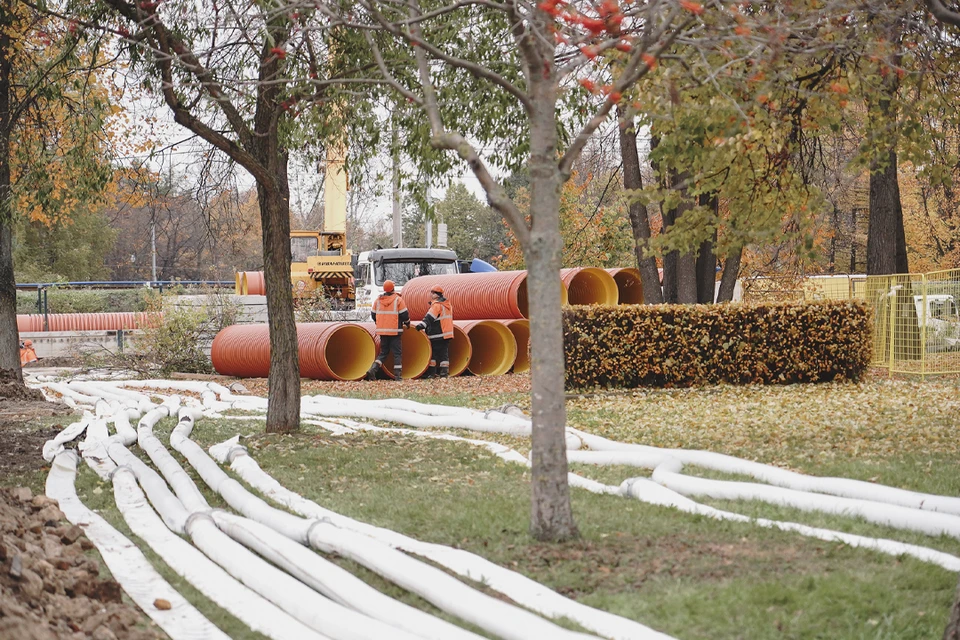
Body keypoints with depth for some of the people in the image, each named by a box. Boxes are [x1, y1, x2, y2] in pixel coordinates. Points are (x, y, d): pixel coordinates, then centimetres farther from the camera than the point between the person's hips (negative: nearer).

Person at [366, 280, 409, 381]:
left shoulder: (377, 300, 6)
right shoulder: (398, 300, -8)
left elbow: (373, 314, 13)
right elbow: (404, 315, -8)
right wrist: (407, 323, 12)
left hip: (382, 331, 5)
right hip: (395, 331, -5)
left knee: (383, 352, 14)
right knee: (397, 353, 3)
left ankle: (373, 369, -3)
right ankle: (398, 374, 0)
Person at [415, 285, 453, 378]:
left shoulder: (436, 305, -13)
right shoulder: (447, 304, 14)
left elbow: (430, 317, -26)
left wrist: (422, 324, -35)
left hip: (437, 335, -8)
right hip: (447, 333, 8)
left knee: (433, 353, 1)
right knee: (444, 353, 9)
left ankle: (431, 372, 3)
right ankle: (444, 371, 3)